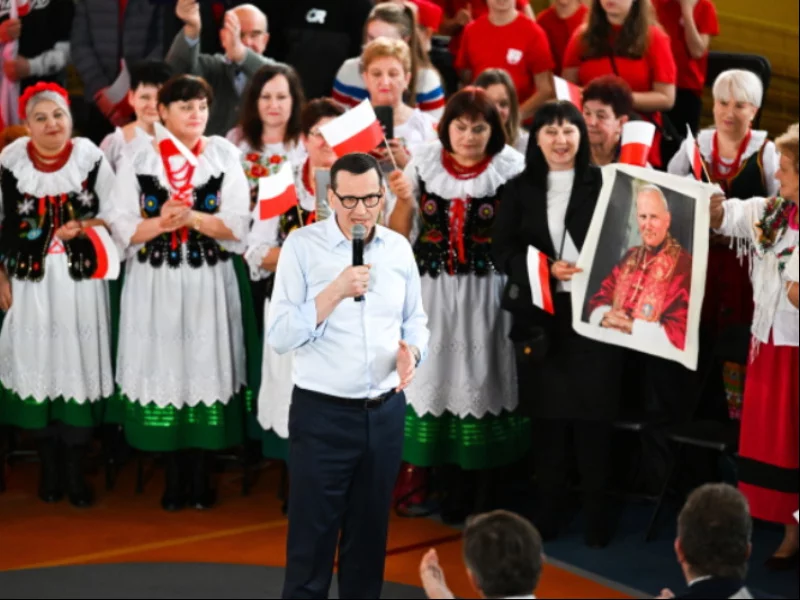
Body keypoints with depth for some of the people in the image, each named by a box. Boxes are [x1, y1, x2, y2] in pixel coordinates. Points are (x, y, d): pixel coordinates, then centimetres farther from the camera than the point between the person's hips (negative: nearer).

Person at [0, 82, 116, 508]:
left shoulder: (91, 159, -5)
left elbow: (114, 217, 2)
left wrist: (82, 227, -17)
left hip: (79, 280, 0)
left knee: (80, 367, 1)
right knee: (36, 368, 6)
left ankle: (76, 469, 13)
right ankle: (49, 468, 20)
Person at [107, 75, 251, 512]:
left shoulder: (225, 155, 1)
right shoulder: (137, 159, 2)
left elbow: (238, 225, -4)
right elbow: (122, 227, -2)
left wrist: (193, 218, -17)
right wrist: (159, 222, -18)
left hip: (209, 283, 0)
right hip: (154, 284, 0)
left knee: (206, 368, 3)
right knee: (164, 369, 3)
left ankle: (201, 473, 15)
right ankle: (175, 475, 15)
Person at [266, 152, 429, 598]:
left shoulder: (399, 248, 5)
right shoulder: (302, 245, -7)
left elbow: (416, 319, 14)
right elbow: (280, 336, -13)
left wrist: (412, 350, -8)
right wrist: (335, 291, -23)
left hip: (386, 412, 4)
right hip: (323, 414, -4)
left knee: (371, 533, 16)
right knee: (312, 538, 3)